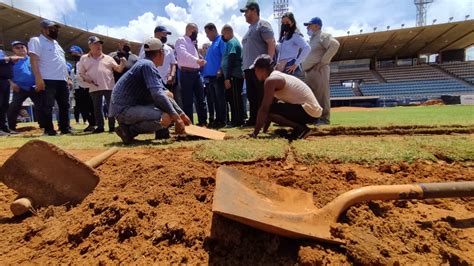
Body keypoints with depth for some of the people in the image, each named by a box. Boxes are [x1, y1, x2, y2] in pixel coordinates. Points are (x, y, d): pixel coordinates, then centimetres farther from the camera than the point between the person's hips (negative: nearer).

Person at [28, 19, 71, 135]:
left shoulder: (55, 43, 24)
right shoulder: (36, 41, 0)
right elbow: (33, 60, -11)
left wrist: (67, 77, 16)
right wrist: (38, 78, -21)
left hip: (62, 80, 8)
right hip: (47, 80, -8)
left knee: (64, 105, 9)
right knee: (47, 106, -5)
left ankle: (65, 128, 16)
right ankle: (49, 129, 1)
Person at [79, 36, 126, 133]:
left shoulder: (108, 58, 12)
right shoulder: (84, 58, 12)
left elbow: (119, 69, 6)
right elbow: (81, 73, 12)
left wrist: (122, 63, -14)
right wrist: (85, 78, -9)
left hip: (109, 87, -1)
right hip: (94, 88, 1)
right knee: (97, 108, 5)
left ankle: (112, 126, 10)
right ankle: (100, 126, 15)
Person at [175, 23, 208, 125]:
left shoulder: (193, 43, 24)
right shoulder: (181, 40, -1)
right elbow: (183, 54, -20)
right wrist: (197, 60, -32)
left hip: (196, 73, 8)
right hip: (186, 73, -7)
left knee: (201, 99, 7)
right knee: (188, 101, -4)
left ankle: (203, 121, 13)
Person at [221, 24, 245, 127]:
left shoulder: (231, 42, -9)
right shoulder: (234, 41, 23)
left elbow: (230, 61, -18)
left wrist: (227, 78, -21)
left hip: (233, 76, -10)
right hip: (235, 76, 10)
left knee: (234, 99, -7)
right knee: (233, 99, 12)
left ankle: (237, 121, -3)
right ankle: (236, 120, 17)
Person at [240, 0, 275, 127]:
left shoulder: (263, 25, -2)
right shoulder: (250, 29, 24)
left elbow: (271, 44, -12)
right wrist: (245, 68, 18)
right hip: (249, 68, 9)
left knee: (263, 96, -7)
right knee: (252, 96, 9)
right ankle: (253, 119, 15)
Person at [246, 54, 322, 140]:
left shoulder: (271, 80, -12)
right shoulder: (277, 76, 17)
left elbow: (264, 108, -19)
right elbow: (272, 104, 20)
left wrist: (255, 133, -15)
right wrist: (264, 129, 22)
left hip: (308, 111, -10)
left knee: (269, 110, -18)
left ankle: (301, 128, -9)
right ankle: (300, 127, 13)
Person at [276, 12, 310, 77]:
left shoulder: (295, 35, -5)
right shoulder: (282, 37, 19)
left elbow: (307, 48, -19)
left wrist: (296, 64, -19)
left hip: (289, 69, -8)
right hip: (281, 69, 8)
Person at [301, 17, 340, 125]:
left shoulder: (323, 36, -2)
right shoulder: (311, 39, 25)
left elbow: (335, 45, -19)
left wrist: (323, 62, -20)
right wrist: (304, 66, 12)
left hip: (318, 71, -9)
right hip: (308, 72, 9)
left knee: (321, 95, -10)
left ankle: (324, 118, -7)